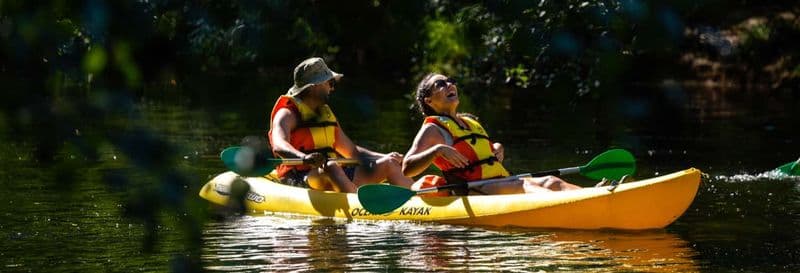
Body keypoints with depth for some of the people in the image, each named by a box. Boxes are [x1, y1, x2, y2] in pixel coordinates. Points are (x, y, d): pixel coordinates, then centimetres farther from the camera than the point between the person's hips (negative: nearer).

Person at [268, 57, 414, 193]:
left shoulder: (326, 114, 22)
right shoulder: (288, 114, -4)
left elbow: (352, 151, 26)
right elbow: (279, 146, -25)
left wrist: (385, 157, 10)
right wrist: (304, 157, -46)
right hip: (299, 180, -8)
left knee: (389, 164, -1)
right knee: (331, 167, -40)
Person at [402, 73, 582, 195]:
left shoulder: (471, 122, 28)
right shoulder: (433, 130, 5)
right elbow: (407, 168, -7)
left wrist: (497, 149, 23)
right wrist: (437, 150, -21)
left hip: (502, 184, 8)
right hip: (470, 192, -8)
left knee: (550, 182, -17)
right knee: (523, 185, -34)